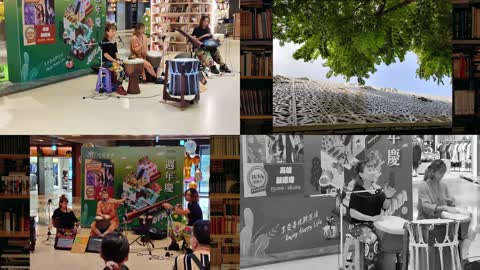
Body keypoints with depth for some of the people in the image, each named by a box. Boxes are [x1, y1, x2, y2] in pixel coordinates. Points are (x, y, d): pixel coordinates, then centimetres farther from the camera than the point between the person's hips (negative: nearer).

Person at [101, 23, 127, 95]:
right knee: (119, 69, -30)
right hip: (106, 61, -8)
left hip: (114, 60, 8)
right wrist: (115, 61, -19)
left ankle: (119, 85, -5)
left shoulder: (114, 42, 14)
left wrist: (118, 59, 0)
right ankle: (119, 88, -17)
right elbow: (105, 54, -16)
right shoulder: (105, 42, -10)